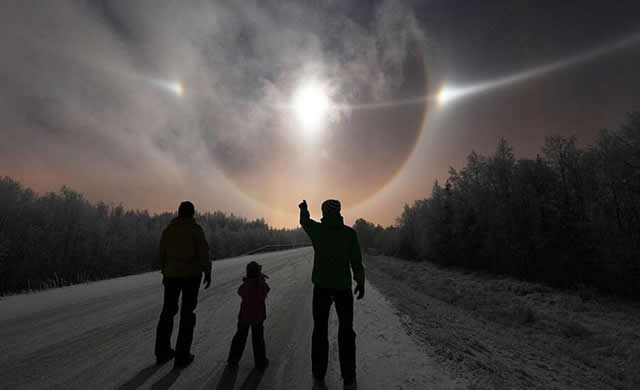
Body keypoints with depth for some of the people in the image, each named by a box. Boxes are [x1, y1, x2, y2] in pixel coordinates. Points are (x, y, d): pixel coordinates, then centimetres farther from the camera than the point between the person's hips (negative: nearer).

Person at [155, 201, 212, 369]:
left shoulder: (169, 229, 3)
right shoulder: (195, 229, -11)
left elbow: (161, 254, 7)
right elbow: (203, 253, -14)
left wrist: (164, 272, 20)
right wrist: (208, 273, -4)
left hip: (172, 274, 4)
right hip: (191, 275, -4)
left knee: (168, 311, 18)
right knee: (187, 313, 5)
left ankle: (162, 352, 26)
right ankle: (182, 356, 9)